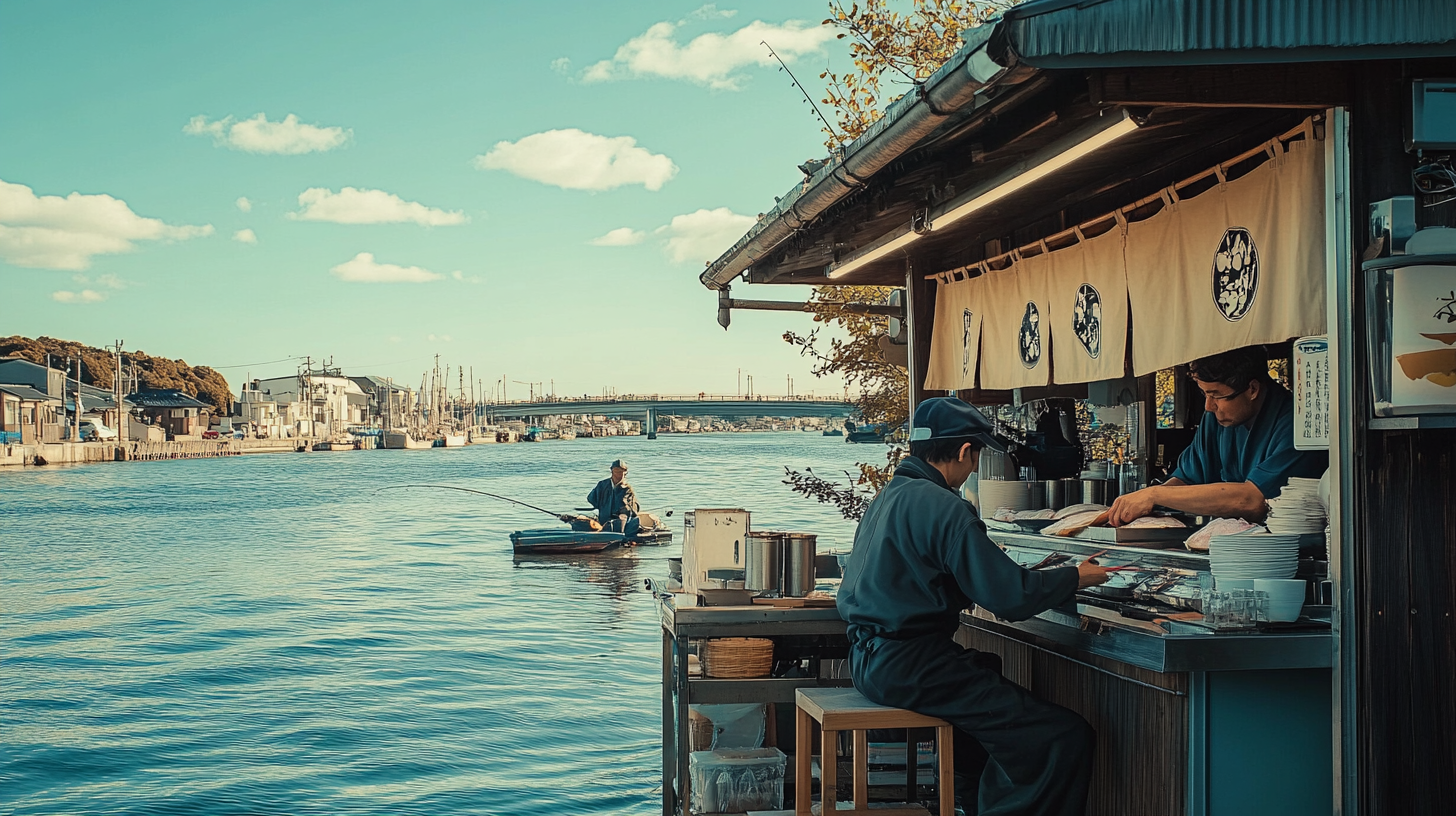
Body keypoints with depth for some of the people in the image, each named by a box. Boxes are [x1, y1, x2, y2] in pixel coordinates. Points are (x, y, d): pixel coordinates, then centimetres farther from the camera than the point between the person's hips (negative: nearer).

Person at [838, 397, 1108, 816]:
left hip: (869, 658, 11)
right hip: (908, 666, -11)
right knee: (1066, 737, -14)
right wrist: (1075, 577, 0)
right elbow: (1011, 597, -18)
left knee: (992, 669, 36)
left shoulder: (886, 497, 14)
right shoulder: (943, 507, -15)